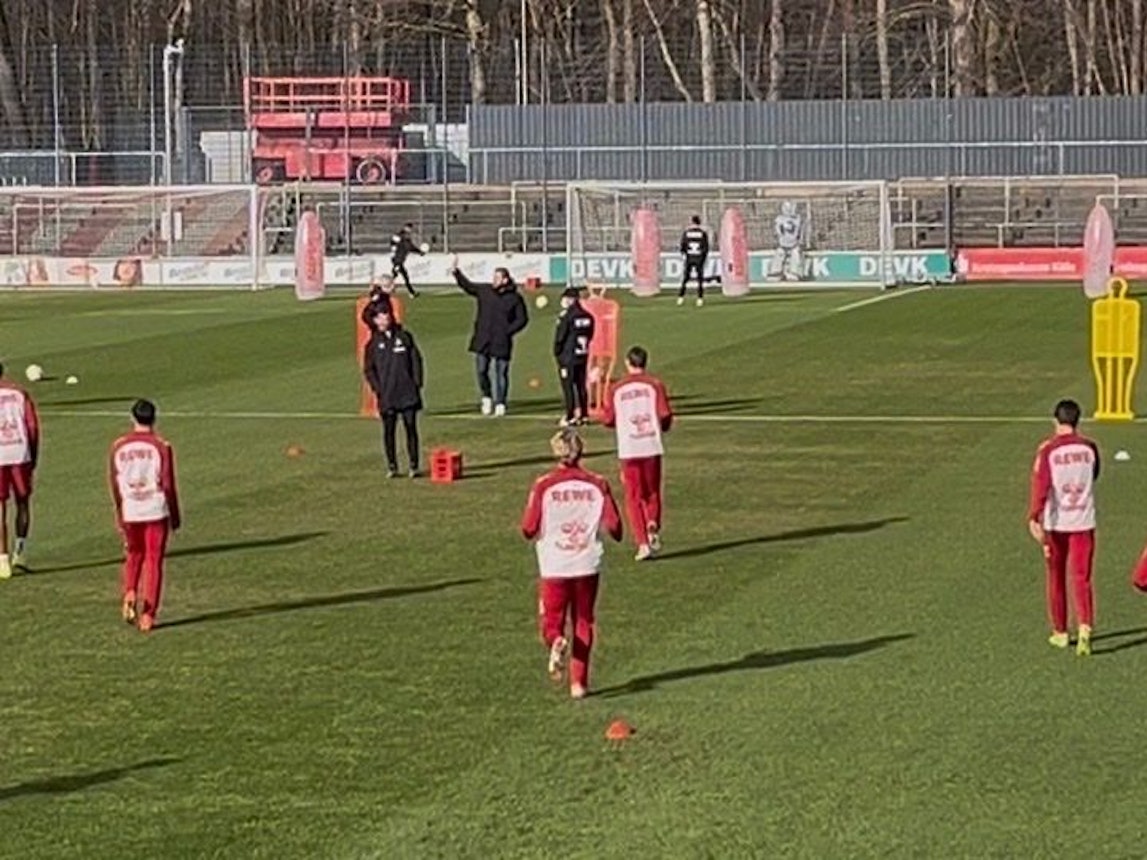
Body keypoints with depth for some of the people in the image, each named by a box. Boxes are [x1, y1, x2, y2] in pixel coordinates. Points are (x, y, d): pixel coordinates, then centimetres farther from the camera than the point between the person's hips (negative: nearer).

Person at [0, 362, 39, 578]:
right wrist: (34, 459, 10)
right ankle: (20, 551, 6)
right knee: (23, 503, 17)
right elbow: (33, 427, 3)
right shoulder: (19, 393, 6)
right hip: (20, 454, 1)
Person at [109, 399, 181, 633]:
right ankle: (147, 615, 3)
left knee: (133, 555, 21)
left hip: (129, 512, 2)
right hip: (156, 511, -2)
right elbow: (168, 485, -7)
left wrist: (119, 514, 17)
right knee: (154, 561, 5)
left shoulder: (119, 446, 0)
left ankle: (129, 594, -4)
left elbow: (114, 483, 5)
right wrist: (175, 517, 3)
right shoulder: (161, 446, -8)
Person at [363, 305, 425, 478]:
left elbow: (416, 359, 10)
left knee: (411, 427, 0)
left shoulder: (404, 337, 8)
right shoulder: (373, 343, 5)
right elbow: (368, 368, 6)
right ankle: (391, 466, 7)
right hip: (387, 395, -1)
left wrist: (417, 383, 2)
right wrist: (377, 388, -5)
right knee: (388, 430, 0)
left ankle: (414, 465, 6)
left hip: (408, 392, 1)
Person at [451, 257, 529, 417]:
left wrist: (508, 331, -9)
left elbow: (522, 319, 2)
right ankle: (486, 397, 24)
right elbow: (467, 285, 14)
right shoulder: (484, 291, 4)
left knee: (501, 373, 2)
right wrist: (456, 272, 3)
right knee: (481, 370, 4)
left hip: (501, 342, -3)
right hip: (483, 340, 3)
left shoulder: (515, 298, -4)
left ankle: (500, 403, 11)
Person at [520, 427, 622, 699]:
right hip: (587, 564, 1)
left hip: (554, 566, -1)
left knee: (551, 622, 12)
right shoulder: (597, 484, -4)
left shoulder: (544, 485, -8)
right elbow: (614, 526, -6)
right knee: (583, 622, 15)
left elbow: (528, 529, -8)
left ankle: (557, 642, -22)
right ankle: (579, 682, 13)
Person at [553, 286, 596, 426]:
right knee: (581, 385, 13)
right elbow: (590, 336, 12)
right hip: (583, 356, 7)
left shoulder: (566, 316, -15)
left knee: (568, 387, -2)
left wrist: (557, 353, 1)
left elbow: (560, 337, -11)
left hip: (568, 357, -7)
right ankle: (584, 415, 16)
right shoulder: (588, 316, 5)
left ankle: (570, 417, -4)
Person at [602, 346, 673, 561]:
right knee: (653, 492, 17)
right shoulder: (655, 384, -2)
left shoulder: (615, 389, 1)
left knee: (633, 497, 6)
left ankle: (643, 543, -4)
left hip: (628, 449, 0)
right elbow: (665, 415, -8)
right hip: (652, 446, 0)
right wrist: (662, 426, 15)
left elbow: (608, 419, 4)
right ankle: (653, 525, -9)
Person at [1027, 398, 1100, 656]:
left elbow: (1040, 485, -19)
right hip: (1084, 522, 1)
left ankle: (1060, 632, 23)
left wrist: (1034, 518, -24)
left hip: (1055, 523, -1)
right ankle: (1085, 628, -21)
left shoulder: (1048, 450, -9)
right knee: (1082, 579, 0)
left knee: (1056, 578, 14)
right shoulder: (1089, 448, 0)